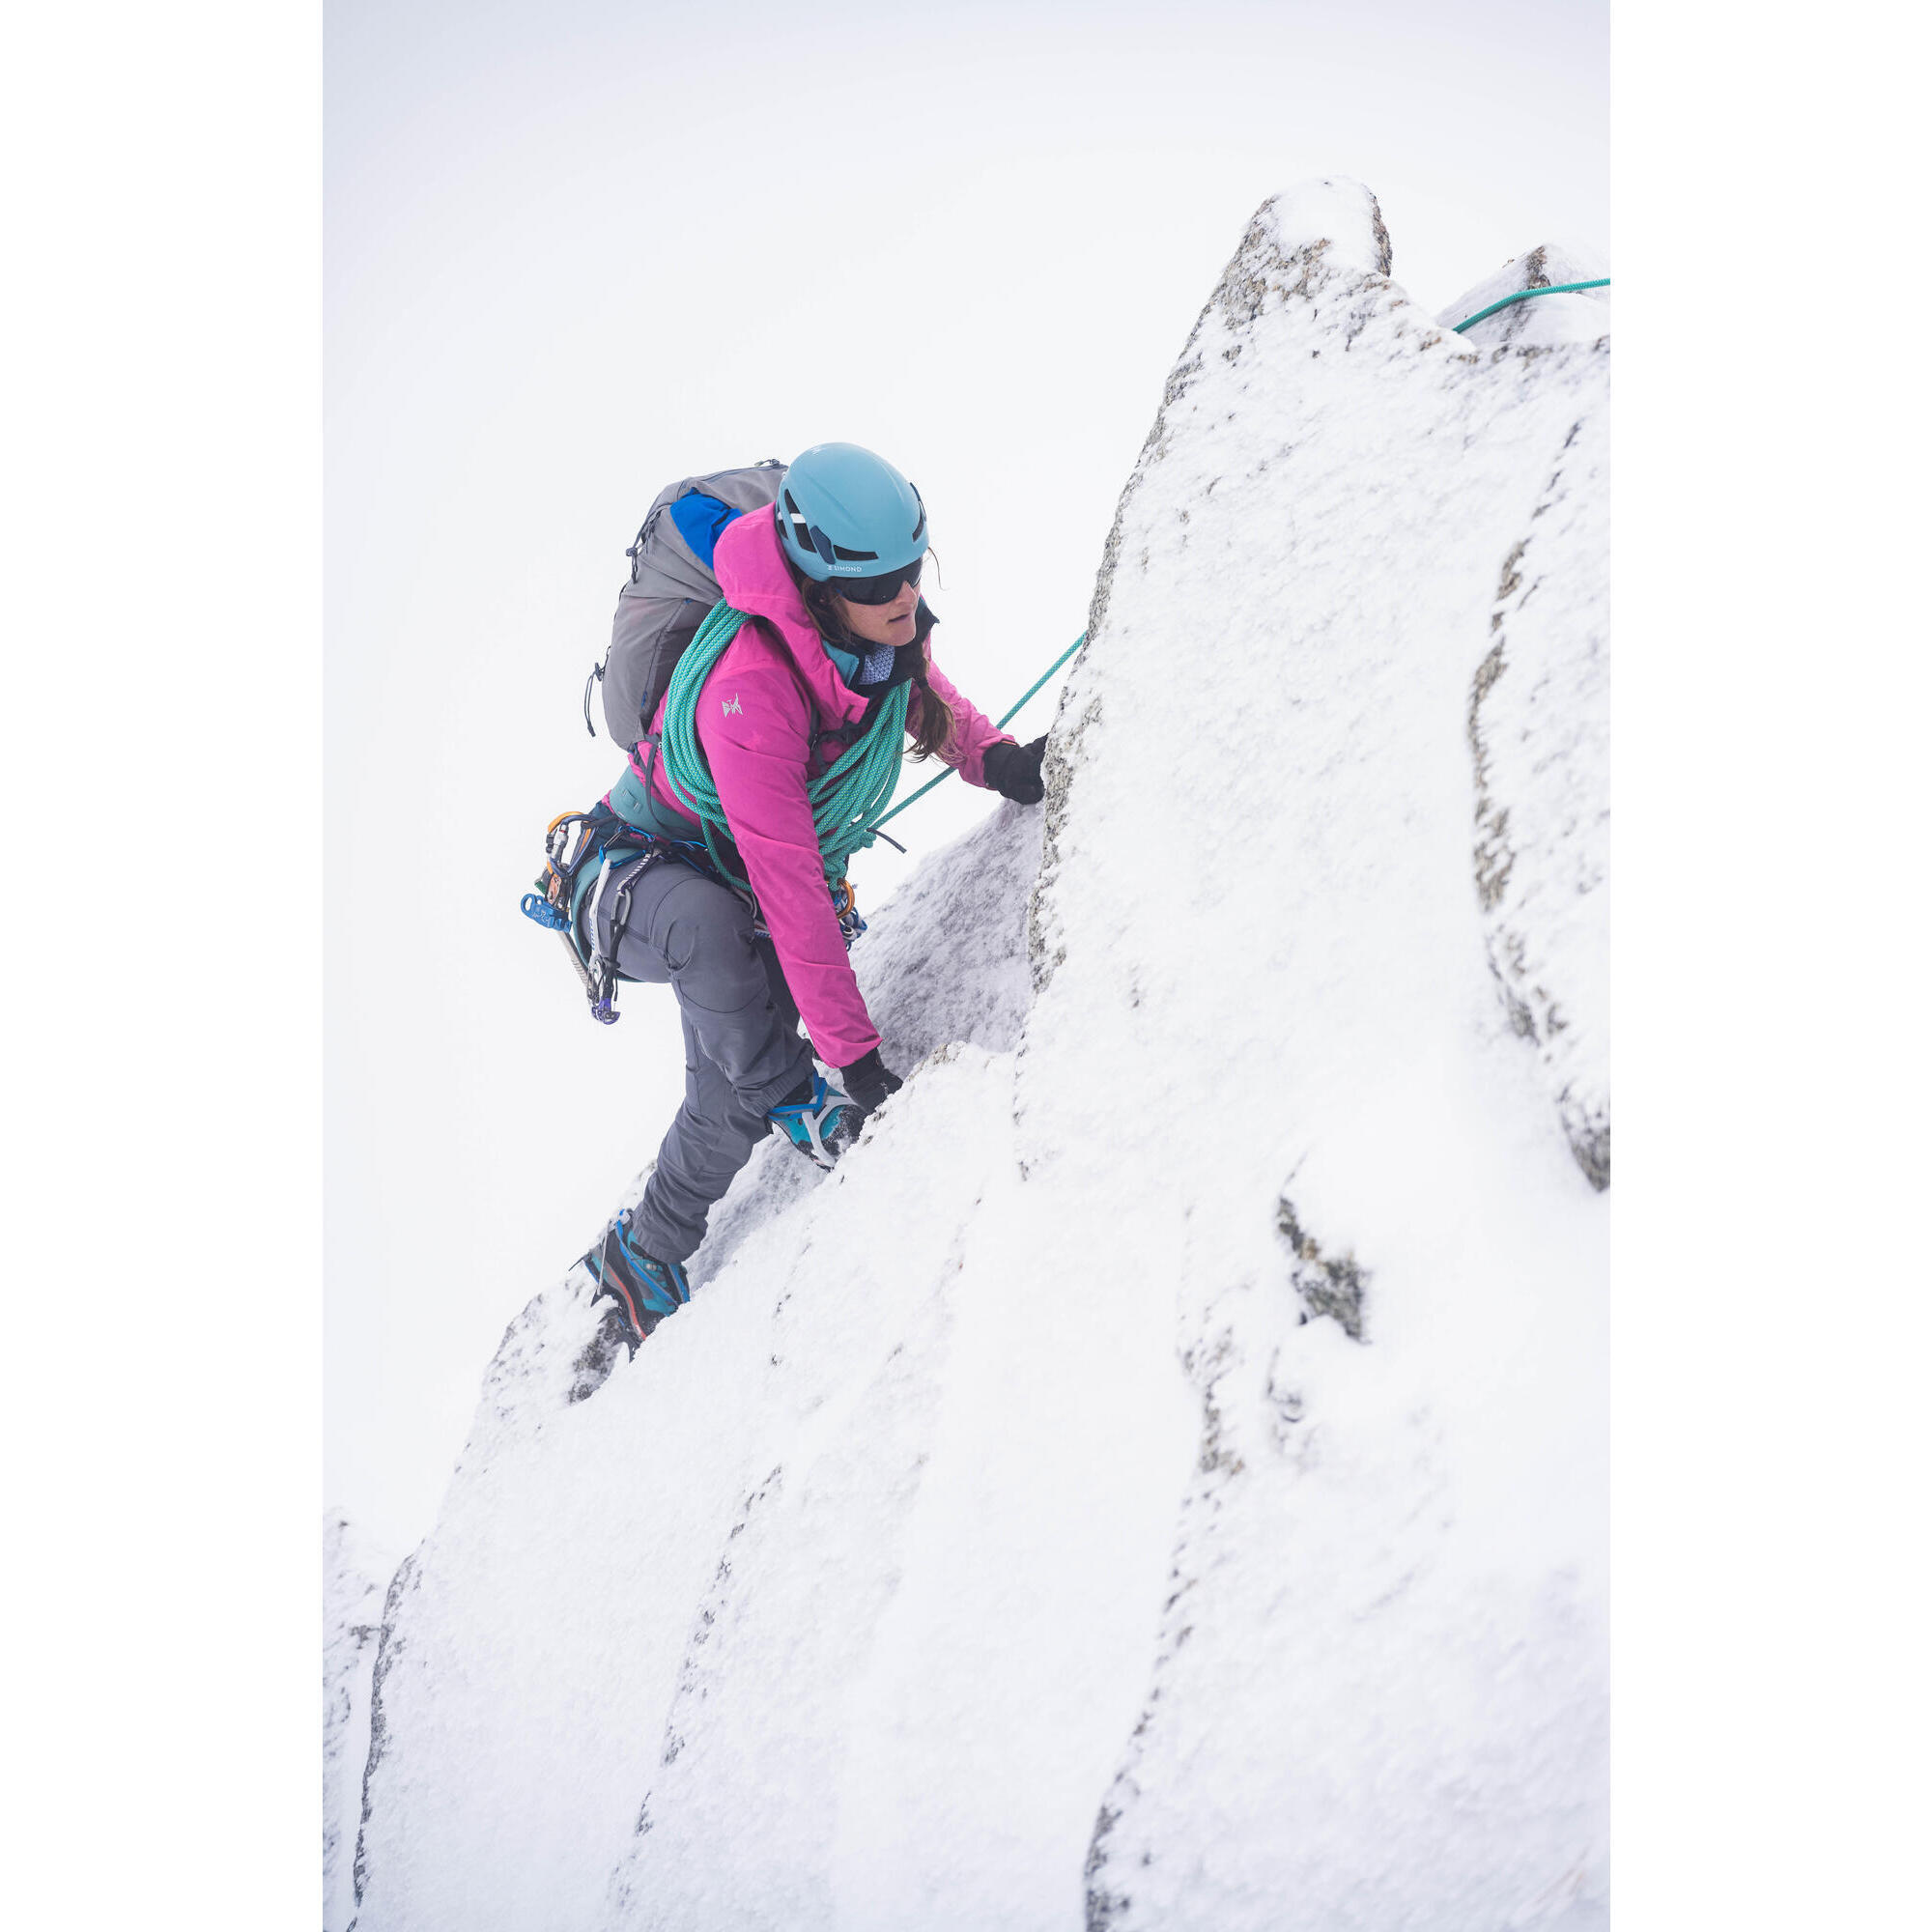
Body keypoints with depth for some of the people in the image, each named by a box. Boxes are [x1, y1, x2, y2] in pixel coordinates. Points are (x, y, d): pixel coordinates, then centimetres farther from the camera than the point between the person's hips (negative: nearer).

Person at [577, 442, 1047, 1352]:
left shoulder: (880, 622, -18)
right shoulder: (752, 690, -40)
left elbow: (923, 694, 8)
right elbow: (789, 890, -39)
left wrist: (991, 758, -15)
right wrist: (852, 1050, -37)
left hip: (740, 878, 7)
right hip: (644, 876, -7)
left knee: (733, 1107, 2)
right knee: (718, 925, -43)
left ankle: (641, 1258, 29)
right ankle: (795, 1104, -19)